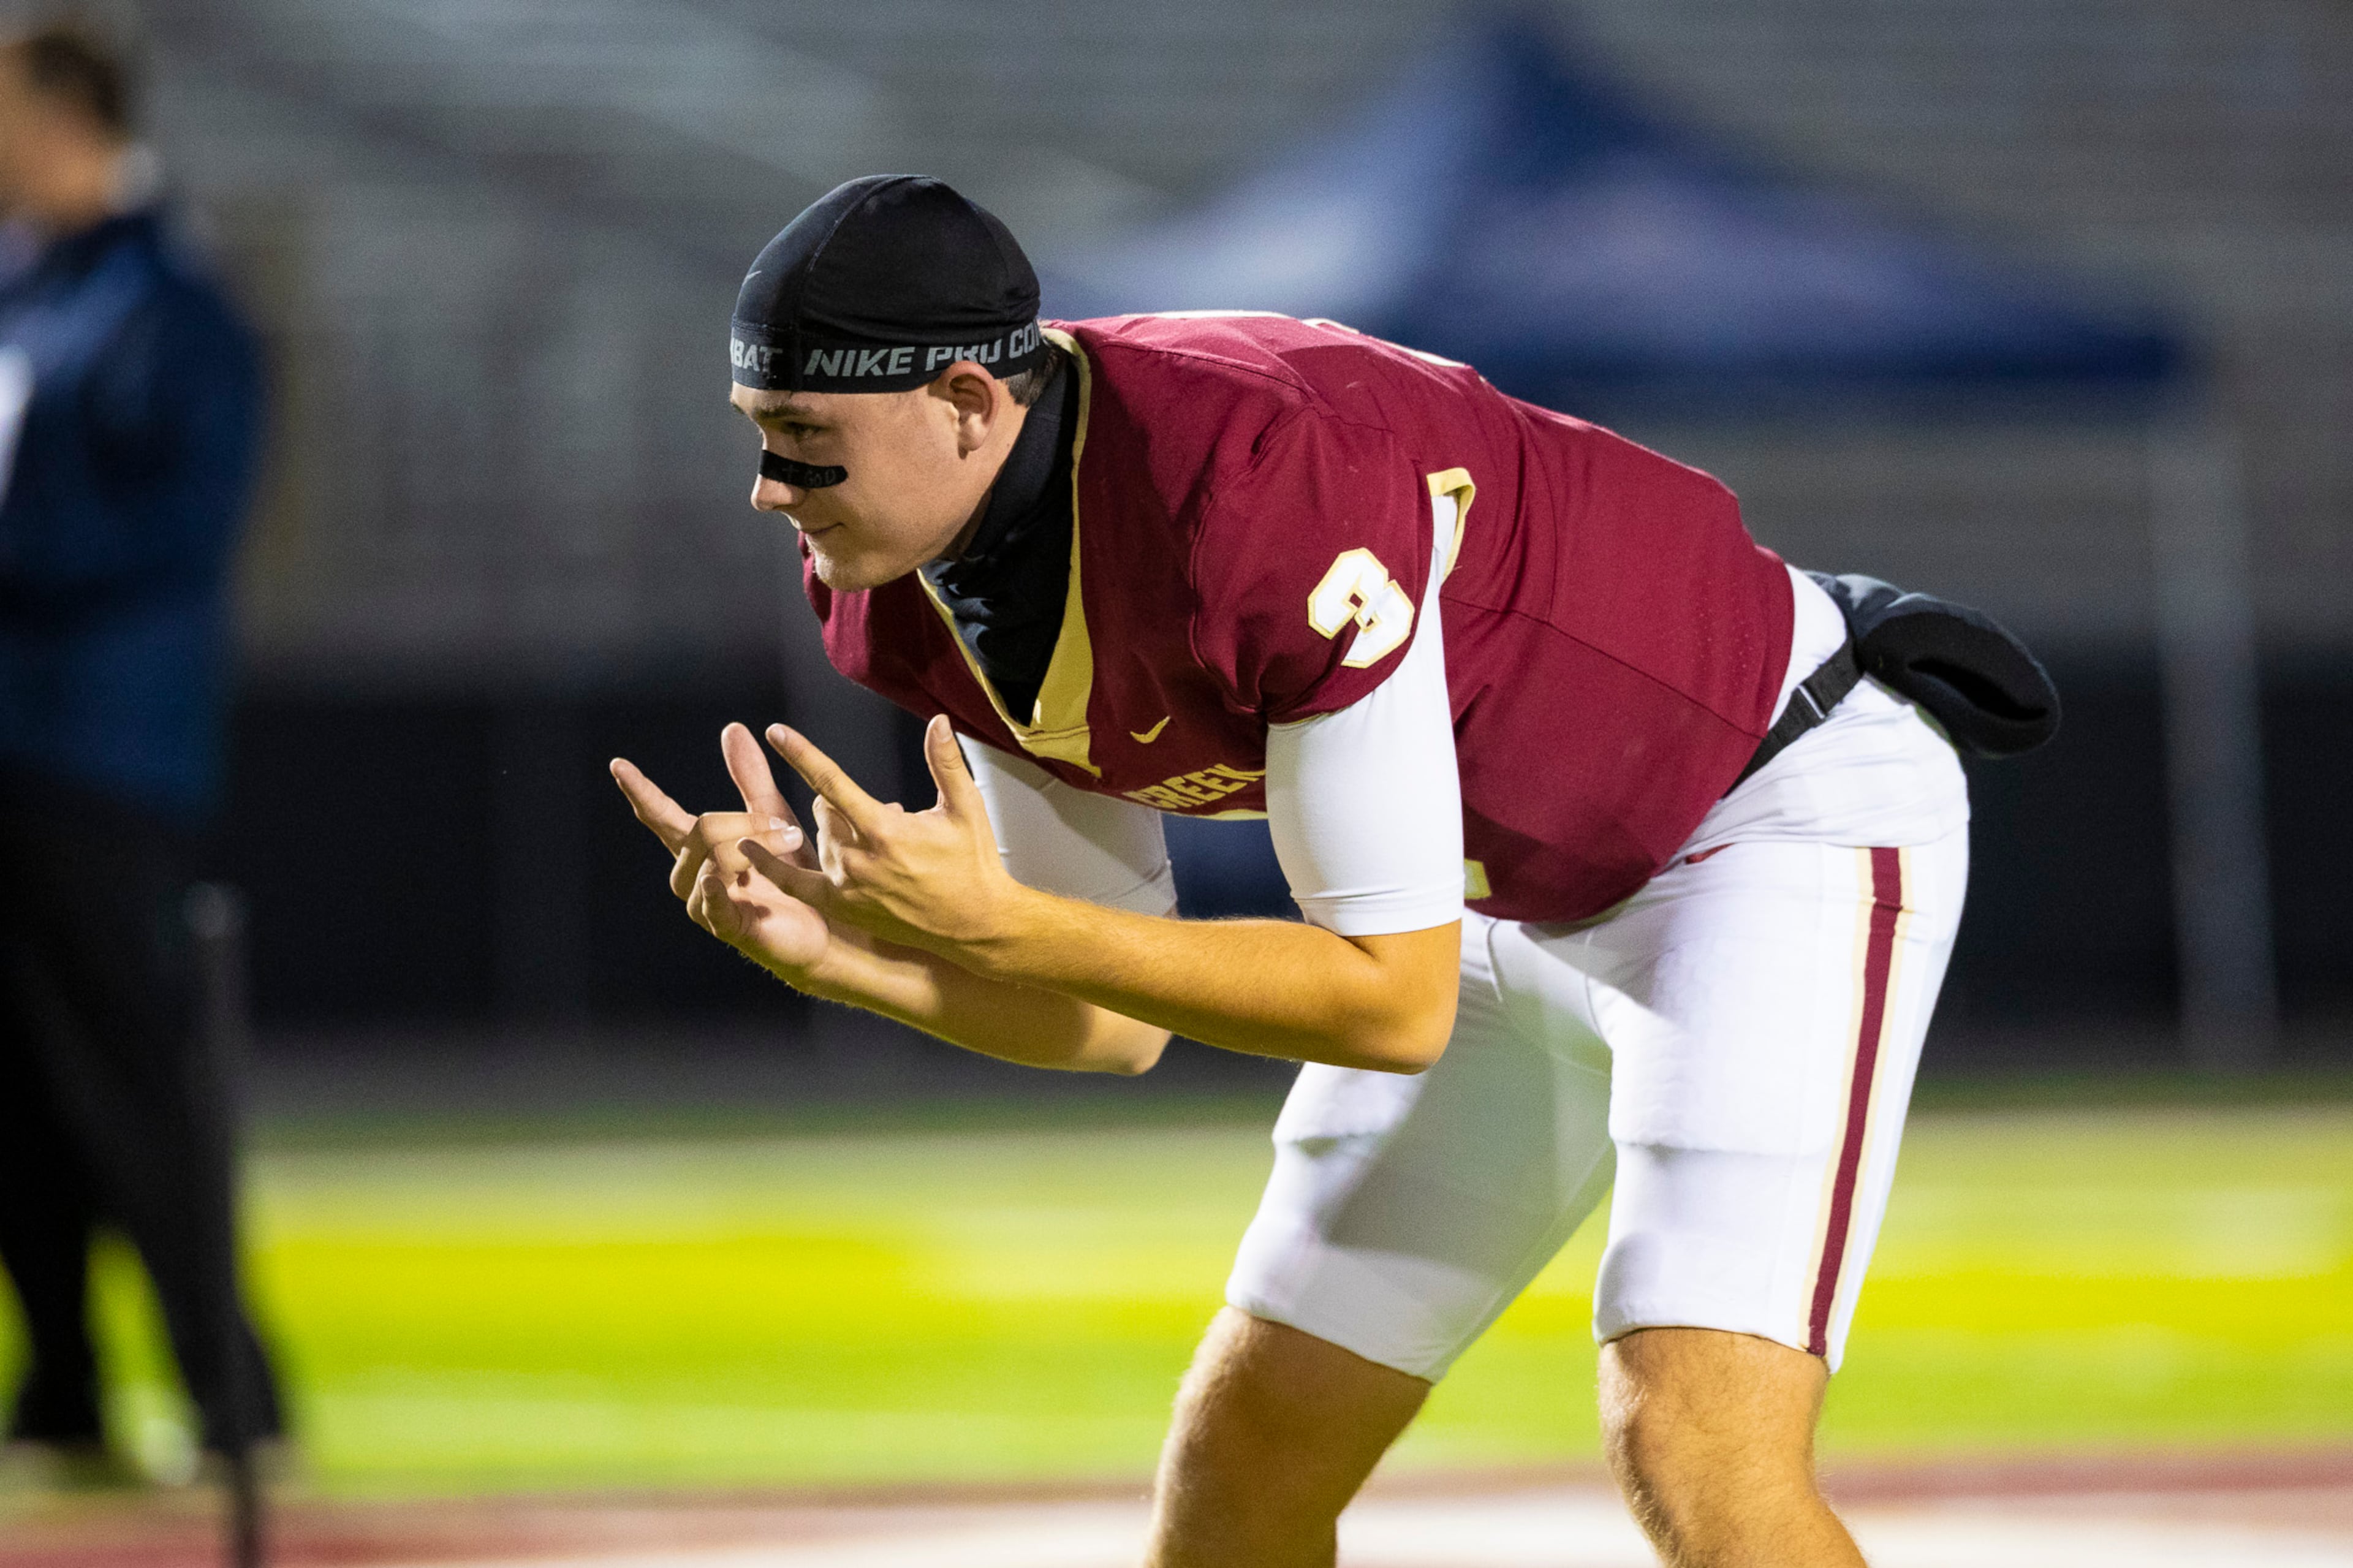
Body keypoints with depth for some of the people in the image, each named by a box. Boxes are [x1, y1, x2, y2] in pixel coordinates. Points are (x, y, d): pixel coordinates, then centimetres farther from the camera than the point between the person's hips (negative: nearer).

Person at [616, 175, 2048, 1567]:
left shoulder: (1260, 486, -35)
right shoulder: (905, 601, -10)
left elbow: (1397, 1004, -30)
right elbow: (1115, 1022, 0)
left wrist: (991, 924, -34)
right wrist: (833, 949, -18)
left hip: (1787, 808, -8)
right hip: (1527, 895, 8)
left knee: (1694, 1453, -25)